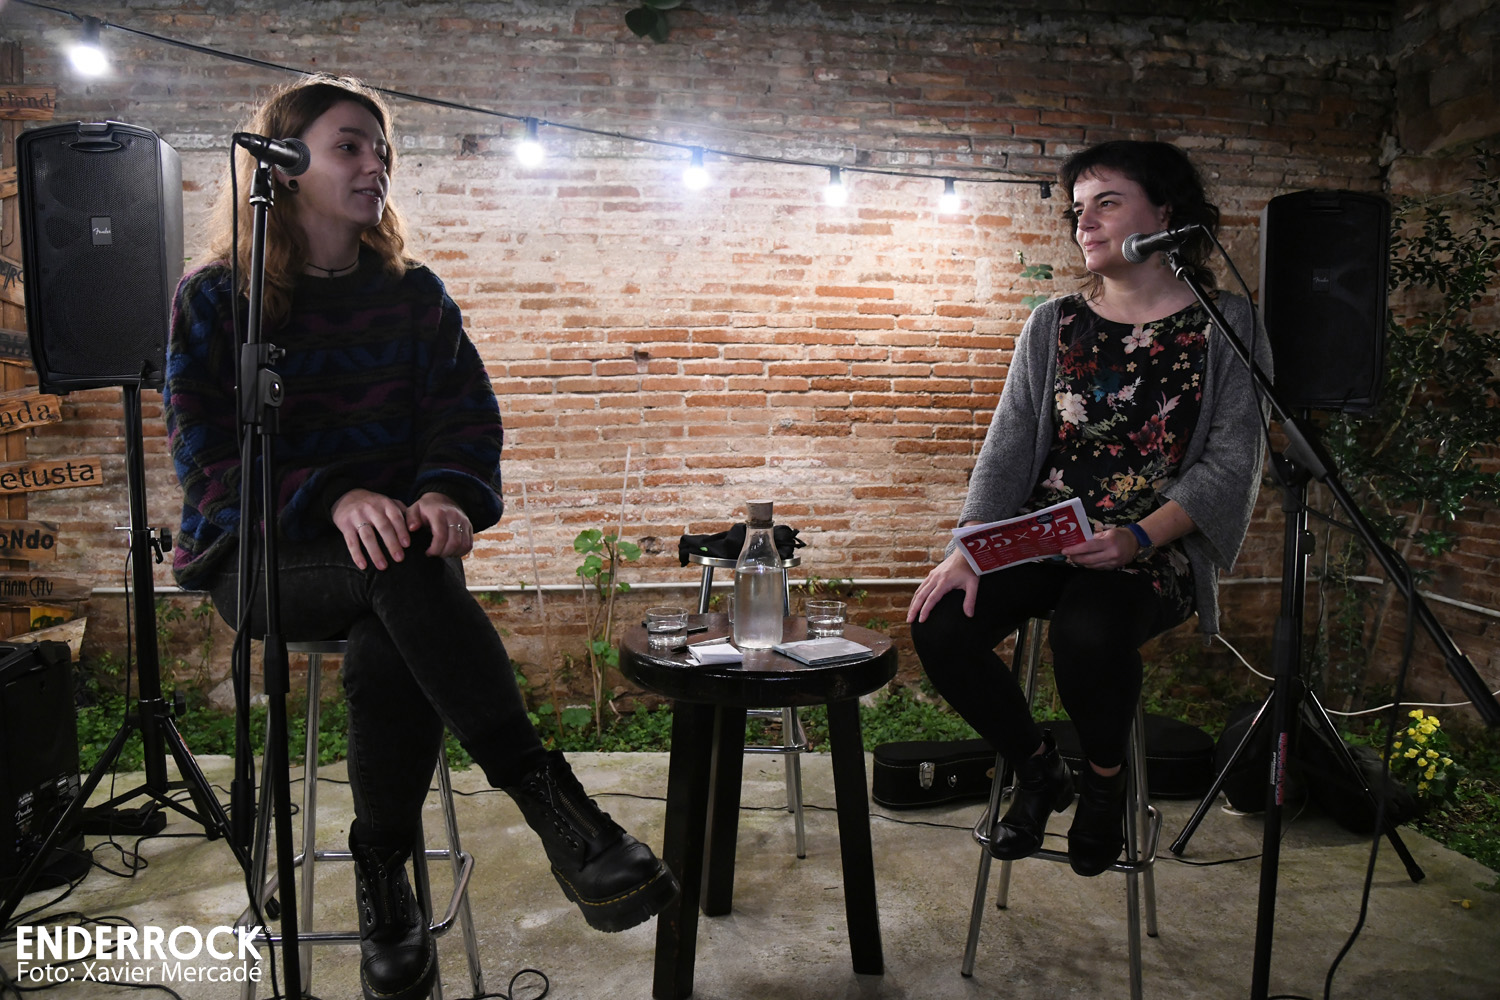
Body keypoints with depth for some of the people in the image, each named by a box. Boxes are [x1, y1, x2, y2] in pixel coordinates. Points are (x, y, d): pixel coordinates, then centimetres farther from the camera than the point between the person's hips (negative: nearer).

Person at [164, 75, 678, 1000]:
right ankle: (552, 802, -38)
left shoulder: (414, 294, 11)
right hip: (261, 554, -2)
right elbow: (204, 446, -6)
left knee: (390, 648, -34)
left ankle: (384, 875, -14)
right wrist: (333, 497, -25)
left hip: (391, 537, 2)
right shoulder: (214, 299, 4)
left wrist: (446, 493, -25)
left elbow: (467, 413, 0)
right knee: (403, 571, -36)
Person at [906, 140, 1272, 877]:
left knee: (1088, 635, -35)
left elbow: (1231, 462, -5)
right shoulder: (1053, 324, 11)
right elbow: (1009, 445, 3)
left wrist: (1138, 539, -21)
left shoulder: (1225, 326, 2)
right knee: (939, 624, -21)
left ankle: (1104, 776, 1)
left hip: (1158, 549, -3)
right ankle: (1036, 766, 8)